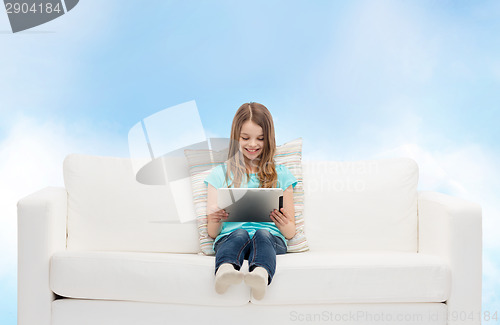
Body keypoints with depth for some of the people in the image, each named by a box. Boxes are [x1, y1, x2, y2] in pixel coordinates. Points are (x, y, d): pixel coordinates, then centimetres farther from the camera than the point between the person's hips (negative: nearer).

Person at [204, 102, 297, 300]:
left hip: (271, 238, 0)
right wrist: (214, 220, -9)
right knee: (240, 234, -34)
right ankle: (225, 272, -63)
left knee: (262, 234, -34)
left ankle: (261, 276, -63)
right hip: (229, 237, 0)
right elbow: (212, 233, 15)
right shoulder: (220, 174, 18)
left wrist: (284, 225, -9)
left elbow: (291, 232, 16)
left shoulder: (280, 174, 18)